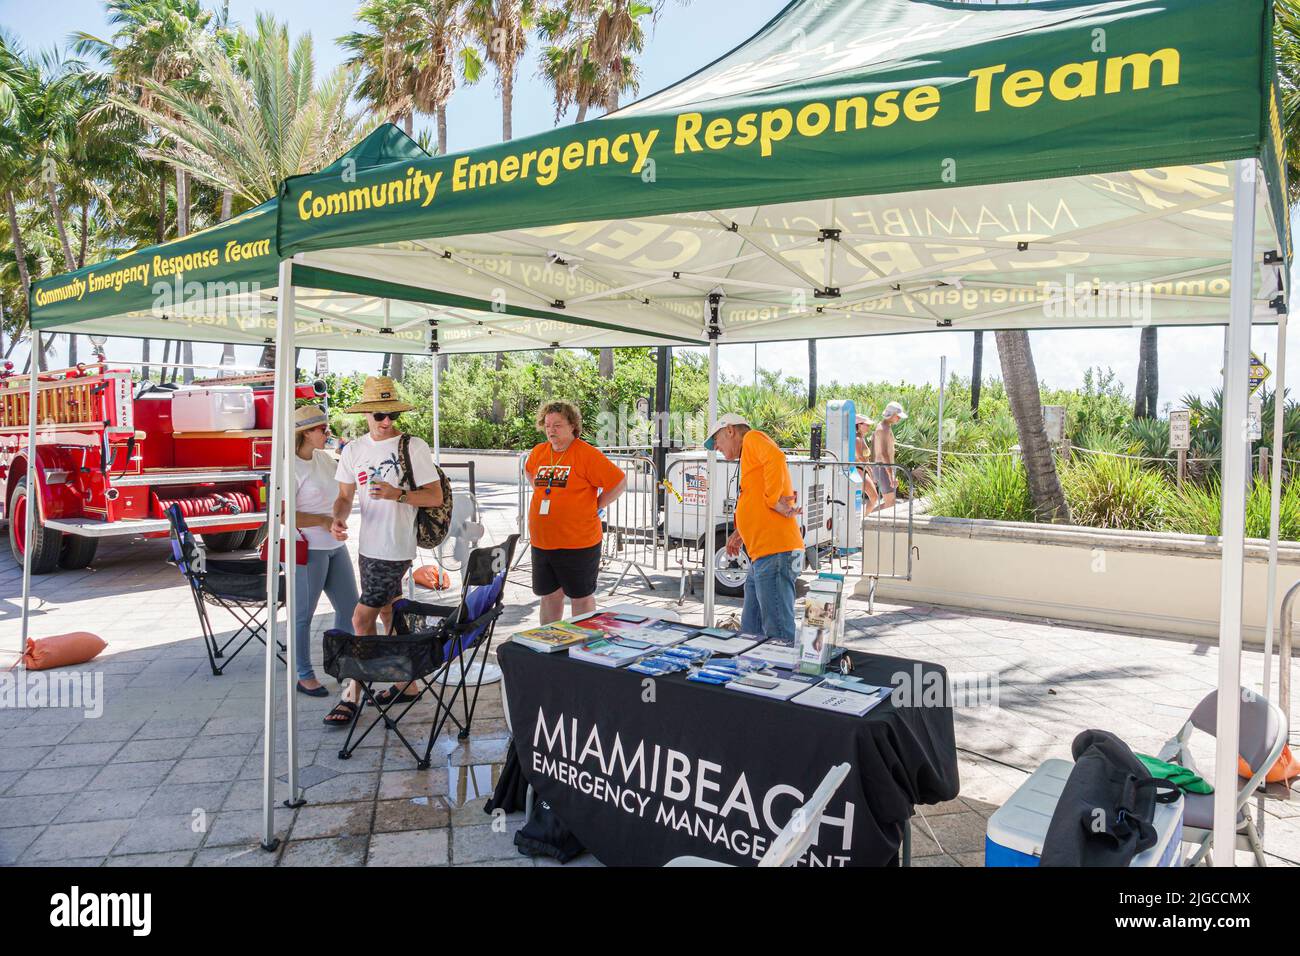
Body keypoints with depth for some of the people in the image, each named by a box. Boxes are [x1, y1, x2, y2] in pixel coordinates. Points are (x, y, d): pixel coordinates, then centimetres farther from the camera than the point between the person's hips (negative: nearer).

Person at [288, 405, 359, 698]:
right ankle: (304, 676, 18)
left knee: (349, 607, 14)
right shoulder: (289, 466, -16)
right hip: (306, 550, -8)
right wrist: (323, 521, -19)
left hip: (334, 546, 8)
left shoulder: (324, 457, 8)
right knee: (303, 615, 5)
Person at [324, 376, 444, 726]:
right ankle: (406, 682, 30)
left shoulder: (413, 447, -9)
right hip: (369, 547, 7)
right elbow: (345, 496, 12)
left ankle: (352, 695, 5)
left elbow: (435, 497, -9)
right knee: (389, 614, 16)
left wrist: (398, 494, -23)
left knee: (362, 619, -6)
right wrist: (338, 517, -9)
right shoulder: (353, 450, 7)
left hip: (396, 549, -7)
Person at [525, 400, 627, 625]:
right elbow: (529, 472, 30)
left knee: (581, 598, 7)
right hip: (541, 542, 6)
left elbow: (619, 482, -12)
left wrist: (596, 508, -8)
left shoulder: (586, 454, -12)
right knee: (549, 596, 17)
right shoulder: (538, 452, 7)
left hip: (577, 544, -6)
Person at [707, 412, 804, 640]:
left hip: (774, 554, -10)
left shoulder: (753, 438, 0)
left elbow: (776, 458, -21)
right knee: (751, 633, 14)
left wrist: (773, 500, -18)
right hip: (762, 557, 10)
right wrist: (742, 531, 16)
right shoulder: (752, 456, 27)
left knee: (780, 636, -10)